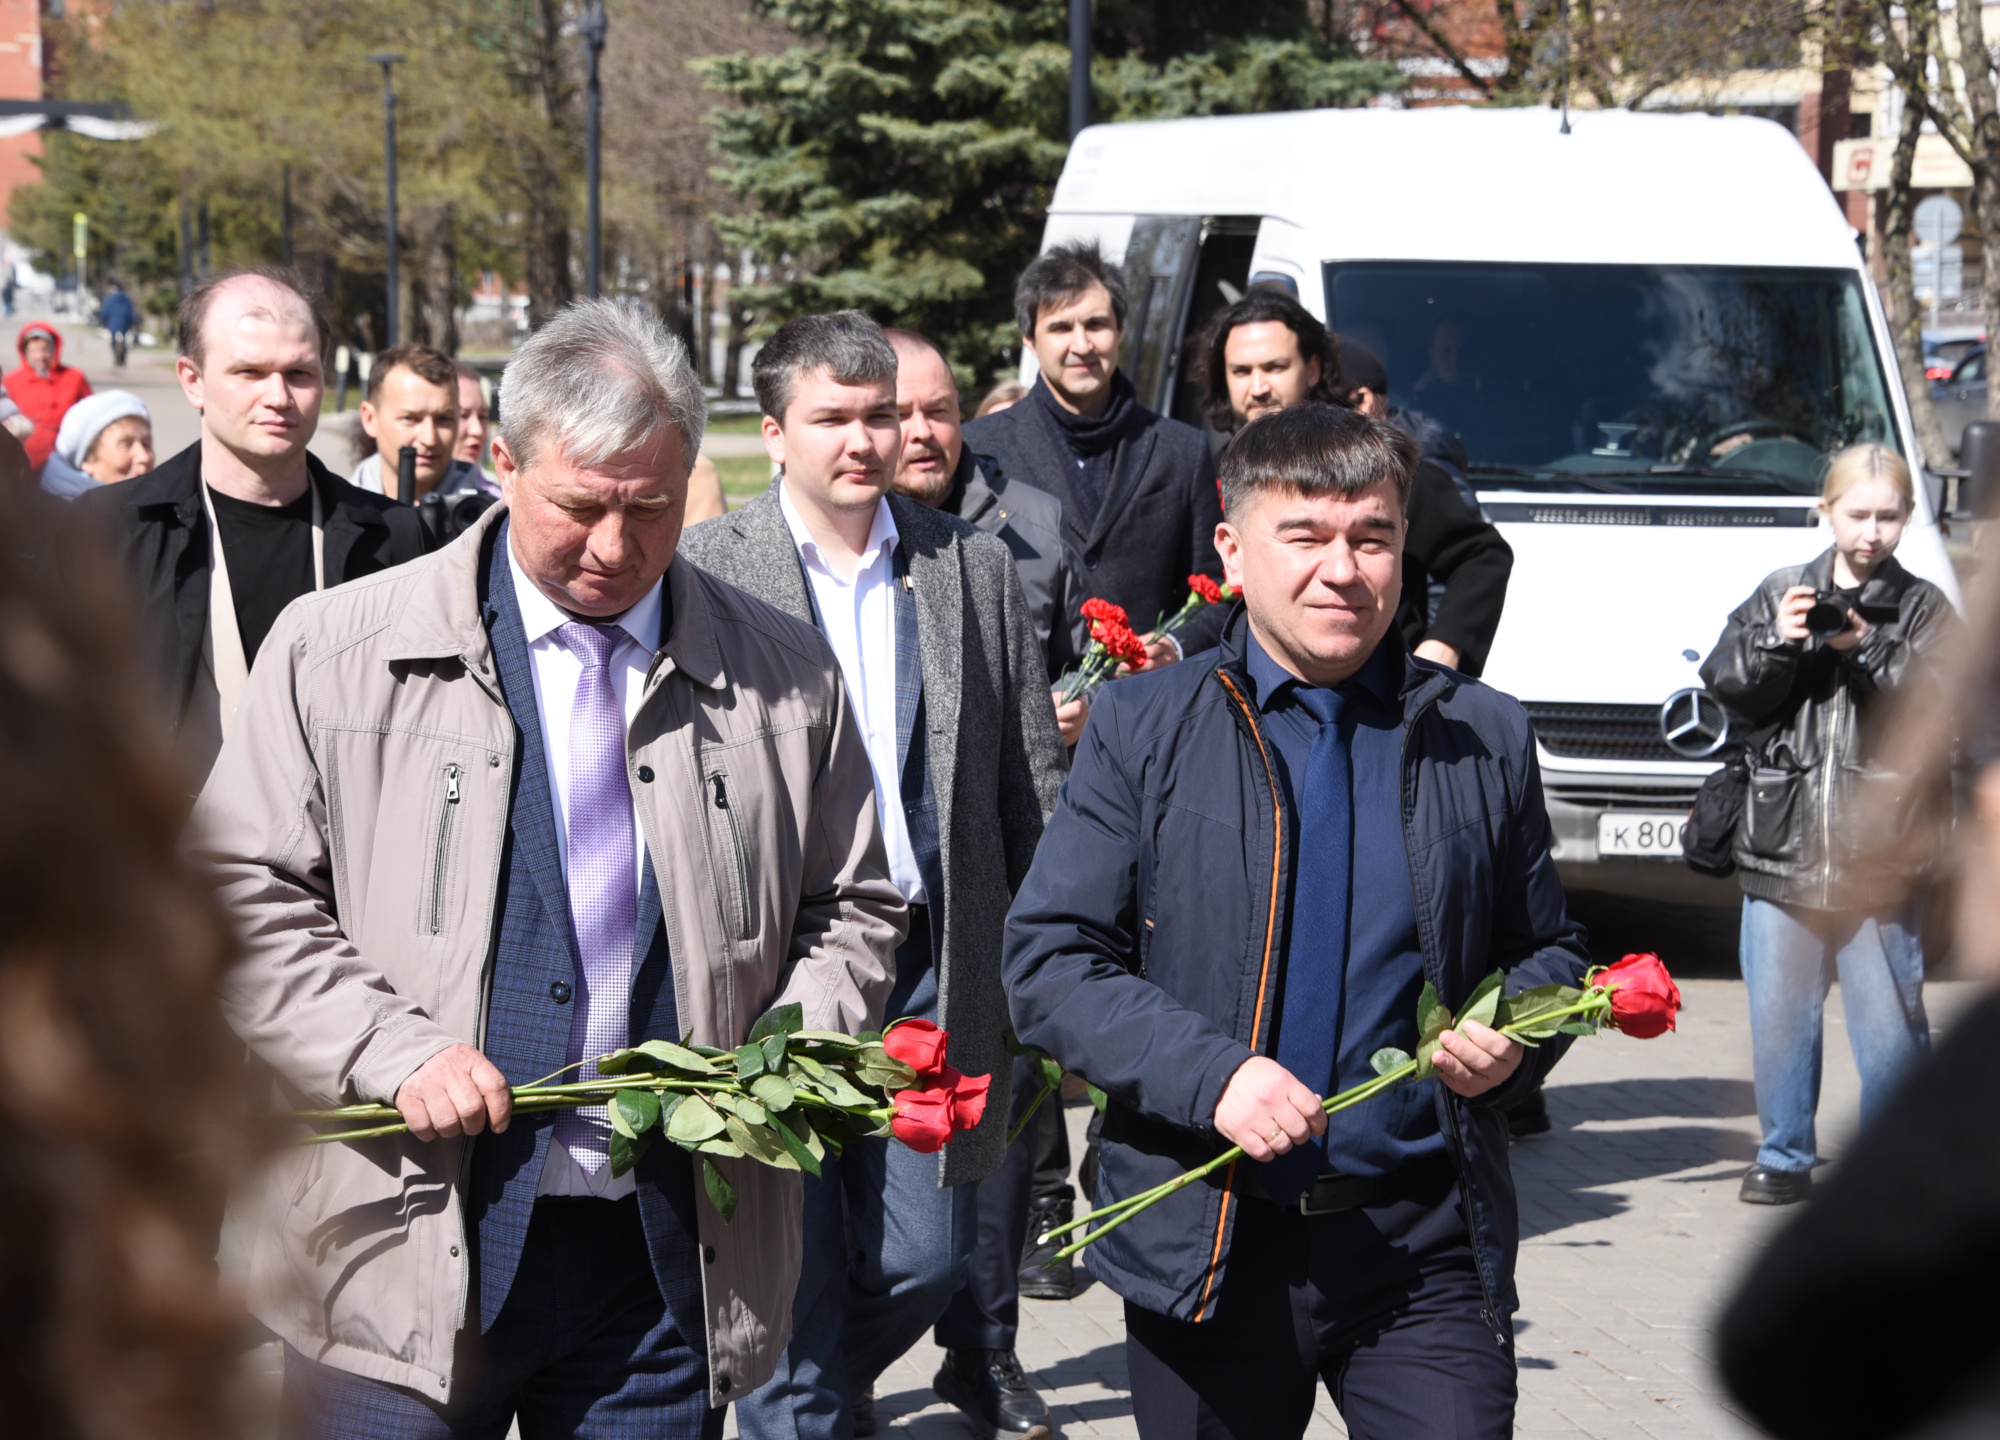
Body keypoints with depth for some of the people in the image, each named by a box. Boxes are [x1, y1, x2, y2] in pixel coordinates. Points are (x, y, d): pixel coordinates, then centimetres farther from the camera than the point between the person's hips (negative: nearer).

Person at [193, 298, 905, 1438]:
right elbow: (242, 897, 1)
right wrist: (392, 1047, -11)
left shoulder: (785, 680, 7)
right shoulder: (342, 649, 1)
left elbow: (852, 908, 16)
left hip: (667, 1254, 2)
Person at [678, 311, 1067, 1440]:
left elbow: (1035, 784, 11)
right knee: (793, 1272, -1)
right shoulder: (702, 570, -1)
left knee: (926, 1257, 7)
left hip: (932, 965, 3)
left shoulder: (979, 568, 9)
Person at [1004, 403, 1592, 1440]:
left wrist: (1512, 1040, -5)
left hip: (1425, 1244, 1)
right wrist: (1210, 1074, -17)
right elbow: (1048, 961, -3)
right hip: (1207, 1247, -1)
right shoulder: (1142, 727, 1)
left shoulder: (1485, 740, 7)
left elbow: (1545, 950, 18)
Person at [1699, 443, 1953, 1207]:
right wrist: (1777, 642, -13)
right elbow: (1724, 685, 4)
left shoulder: (1923, 609, 5)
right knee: (1779, 1015, 7)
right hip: (1781, 844, 2)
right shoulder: (1780, 592, 10)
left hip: (1879, 849, -2)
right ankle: (1784, 1158, 20)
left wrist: (1864, 649, -18)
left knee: (1890, 1022, -2)